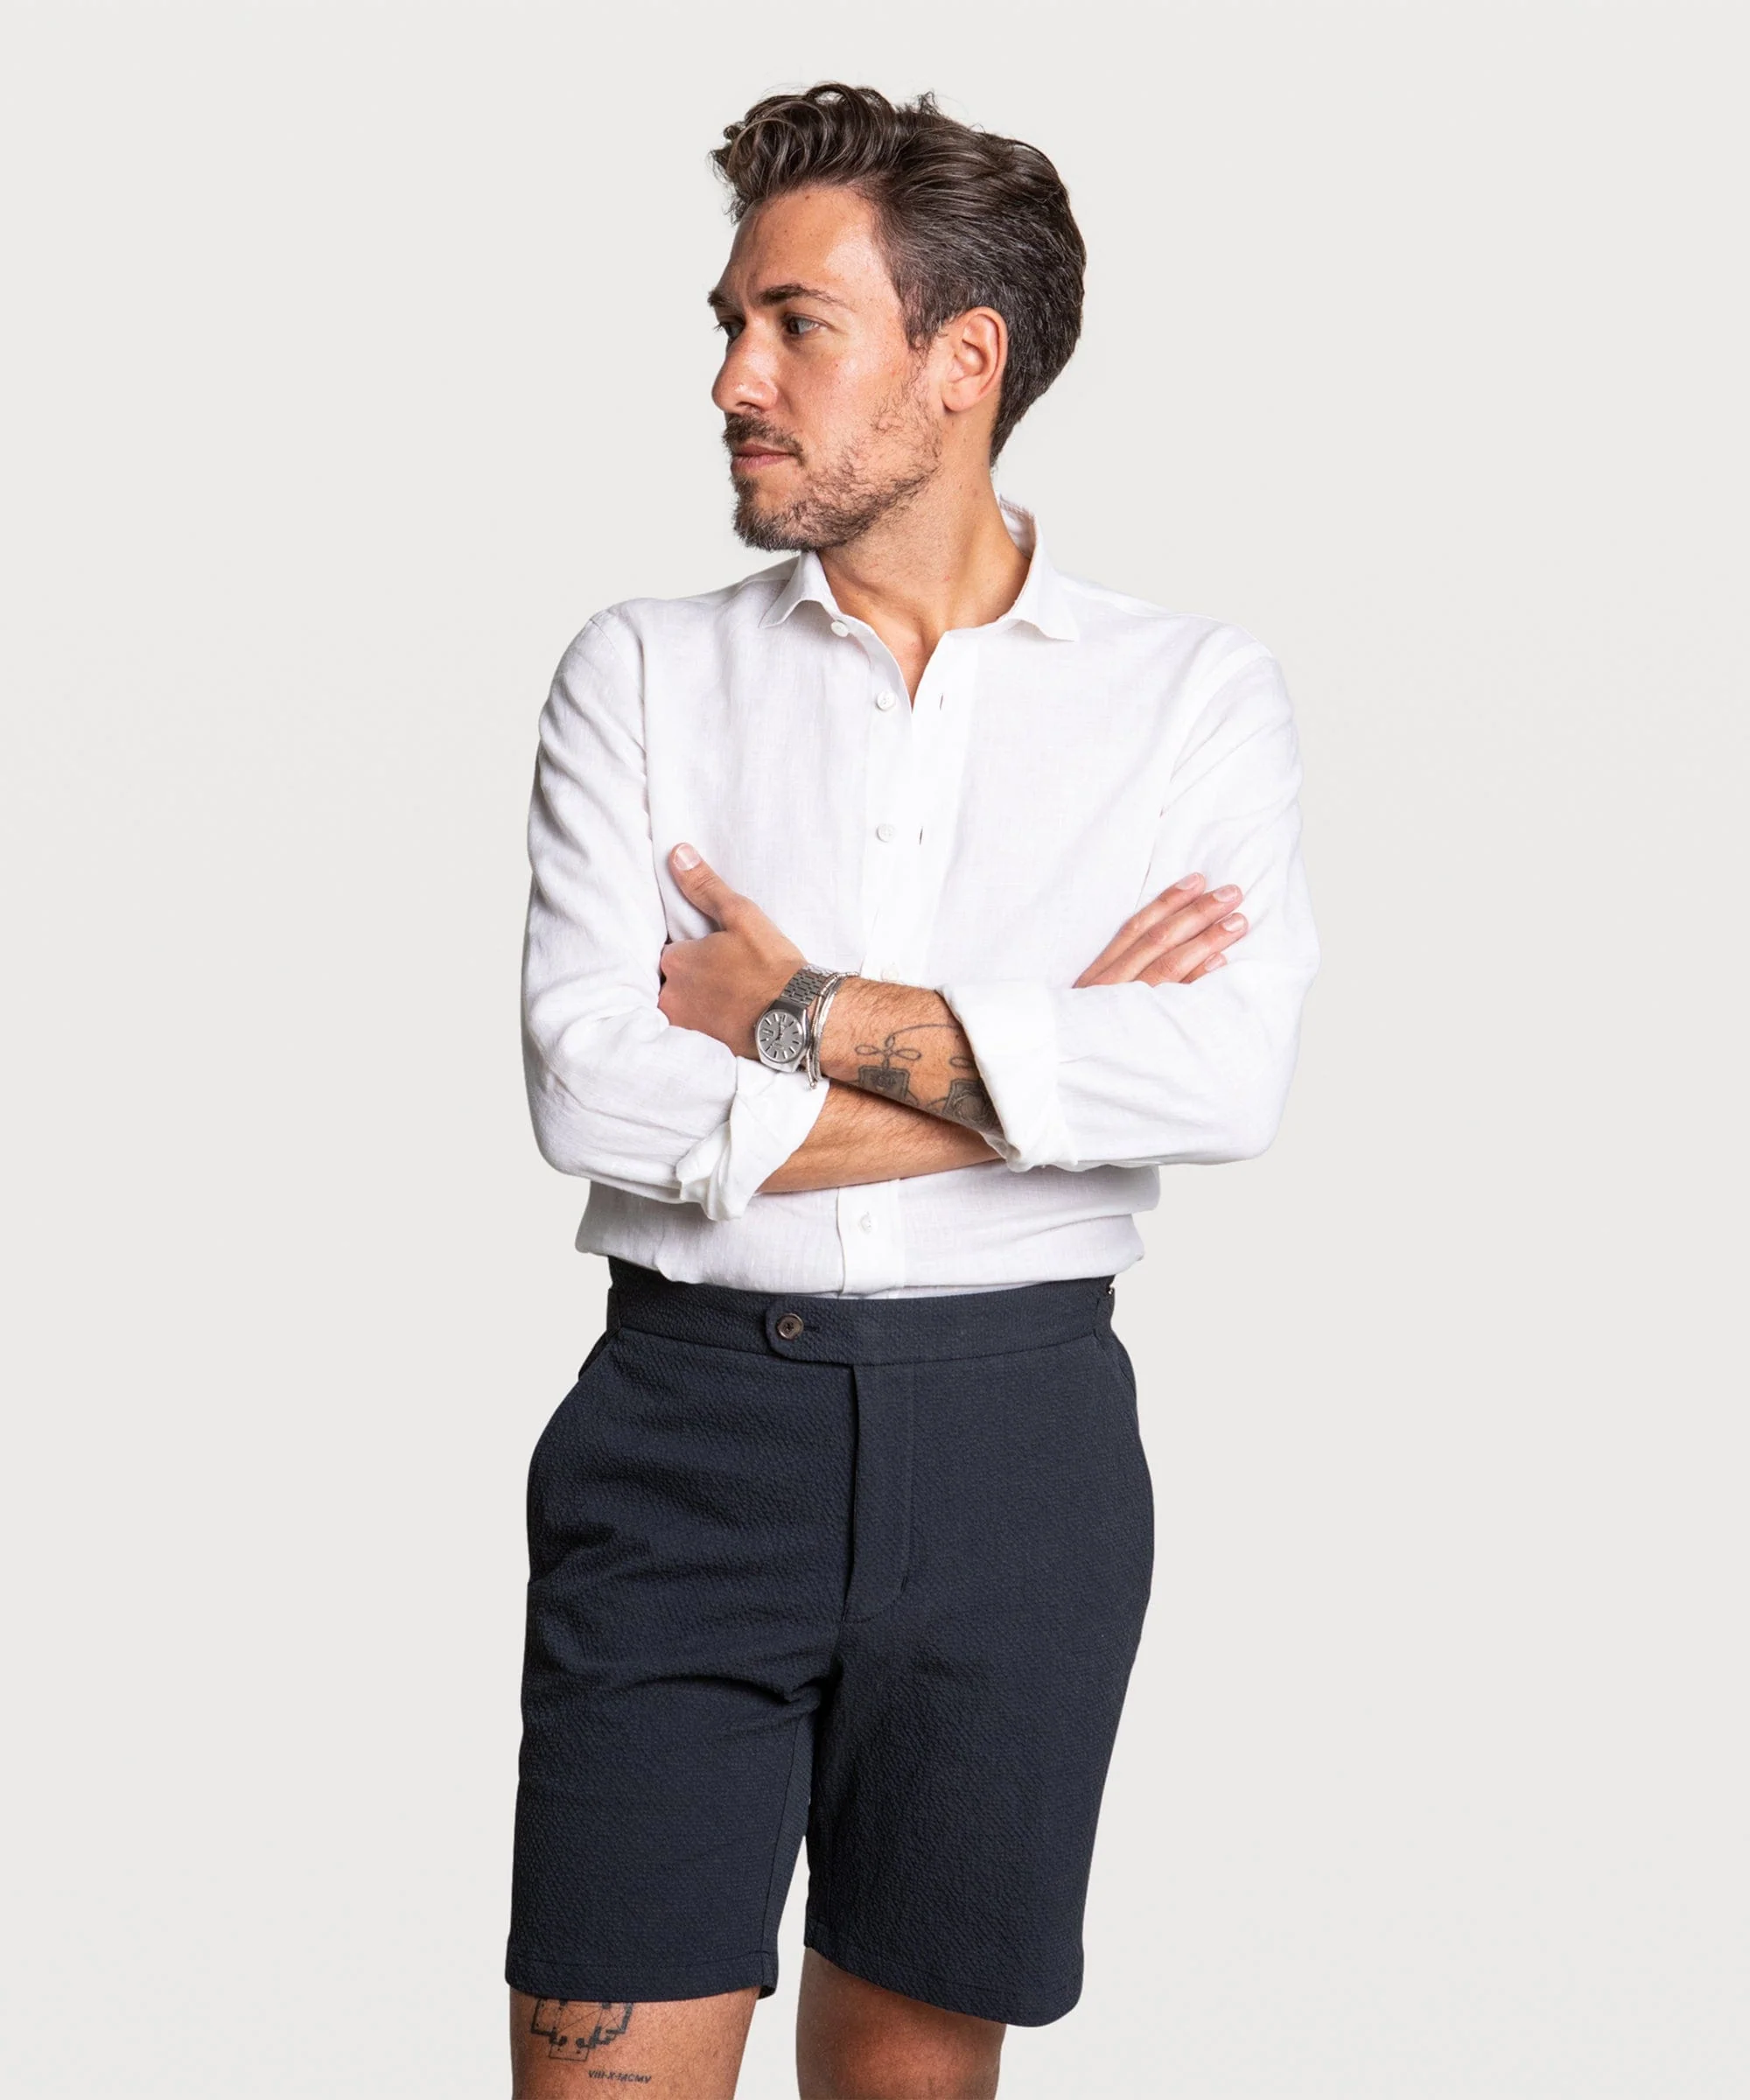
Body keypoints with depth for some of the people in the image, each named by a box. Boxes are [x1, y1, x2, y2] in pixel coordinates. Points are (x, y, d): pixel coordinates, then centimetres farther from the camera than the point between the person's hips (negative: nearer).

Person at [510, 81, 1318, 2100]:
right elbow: (593, 1090, -9)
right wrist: (1043, 1056, -10)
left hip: (1020, 1426, 0)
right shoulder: (644, 670, 4)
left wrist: (809, 1016, -11)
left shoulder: (1195, 690, 3)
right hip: (687, 1420, 0)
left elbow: (1229, 1077, -13)